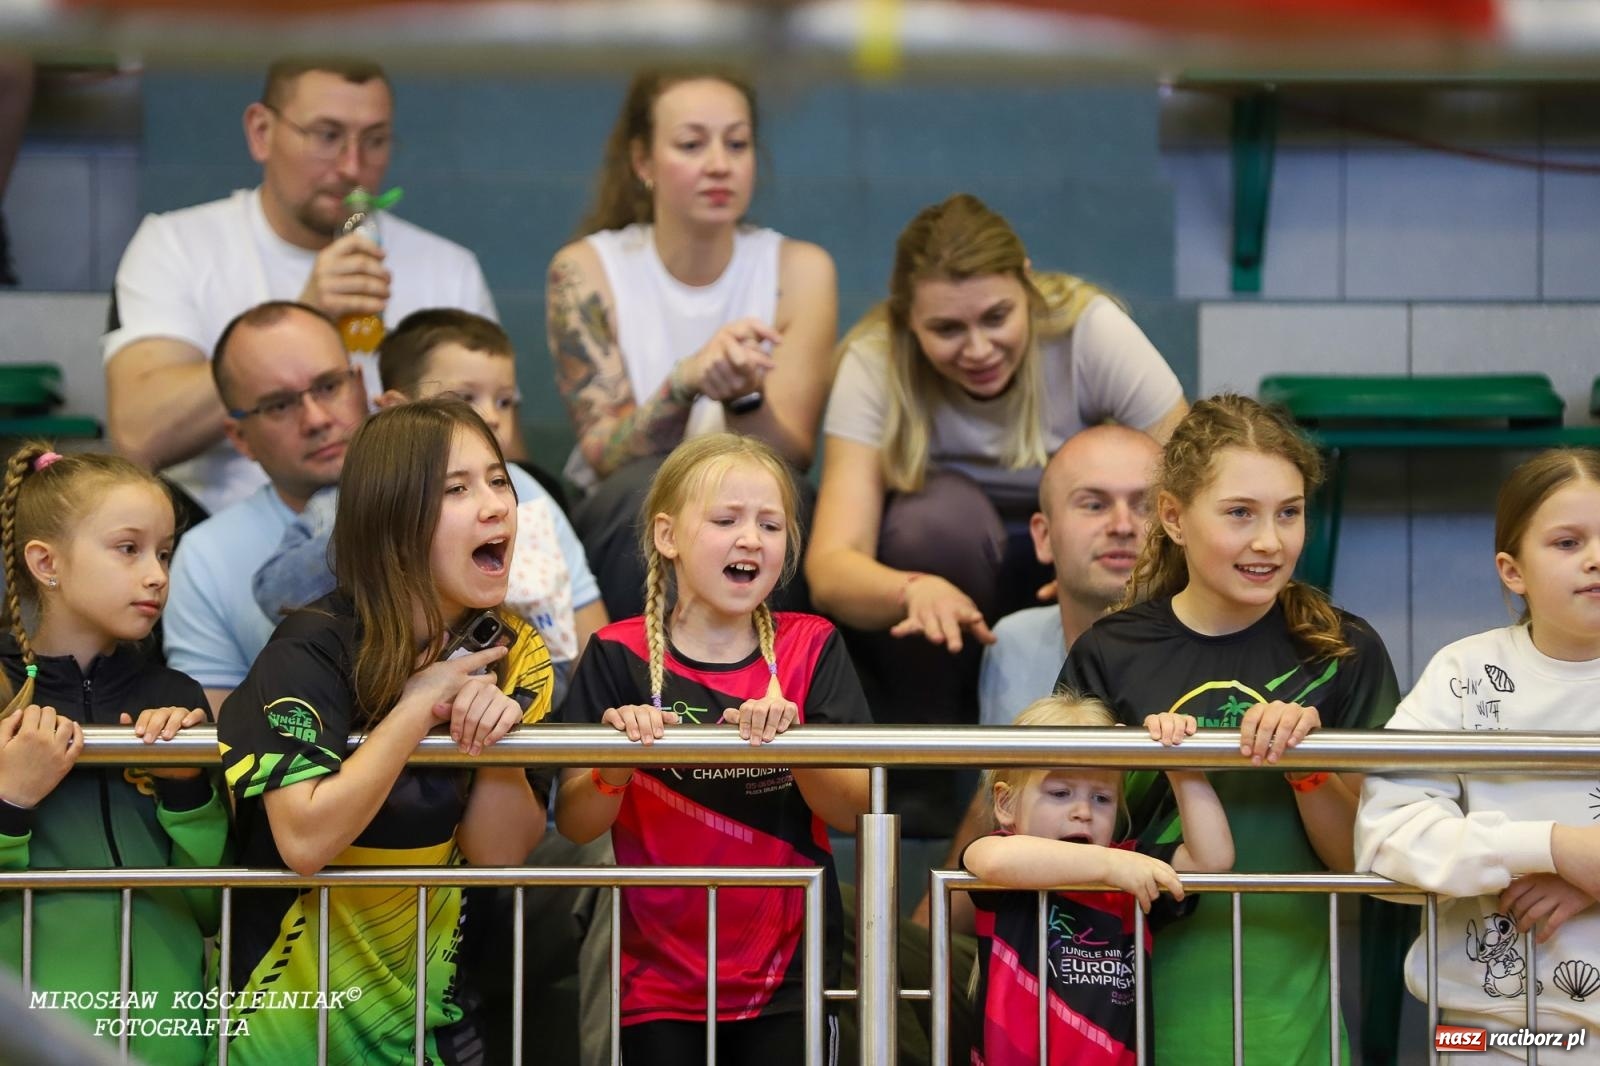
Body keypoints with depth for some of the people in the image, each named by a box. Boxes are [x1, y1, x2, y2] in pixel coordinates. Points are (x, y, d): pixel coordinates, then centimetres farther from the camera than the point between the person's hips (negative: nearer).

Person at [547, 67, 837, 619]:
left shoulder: (798, 269, -1)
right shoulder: (586, 270, -3)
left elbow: (793, 458, -8)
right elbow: (605, 458, -12)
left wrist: (742, 397, -30)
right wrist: (684, 383, -32)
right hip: (627, 534, -1)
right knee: (647, 488, -33)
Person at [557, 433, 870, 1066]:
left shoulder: (810, 649, 1)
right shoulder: (620, 657, -3)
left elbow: (852, 810, -7)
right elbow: (575, 824, -6)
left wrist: (793, 740, -25)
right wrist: (616, 768, -26)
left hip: (788, 979, 1)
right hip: (658, 980, -1)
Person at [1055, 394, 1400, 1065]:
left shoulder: (1343, 653, 0)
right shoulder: (1109, 657, -1)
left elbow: (1358, 858, 1)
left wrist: (1307, 762, -15)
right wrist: (1144, 767, -14)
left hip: (1288, 1007, 0)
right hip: (1150, 1003, 0)